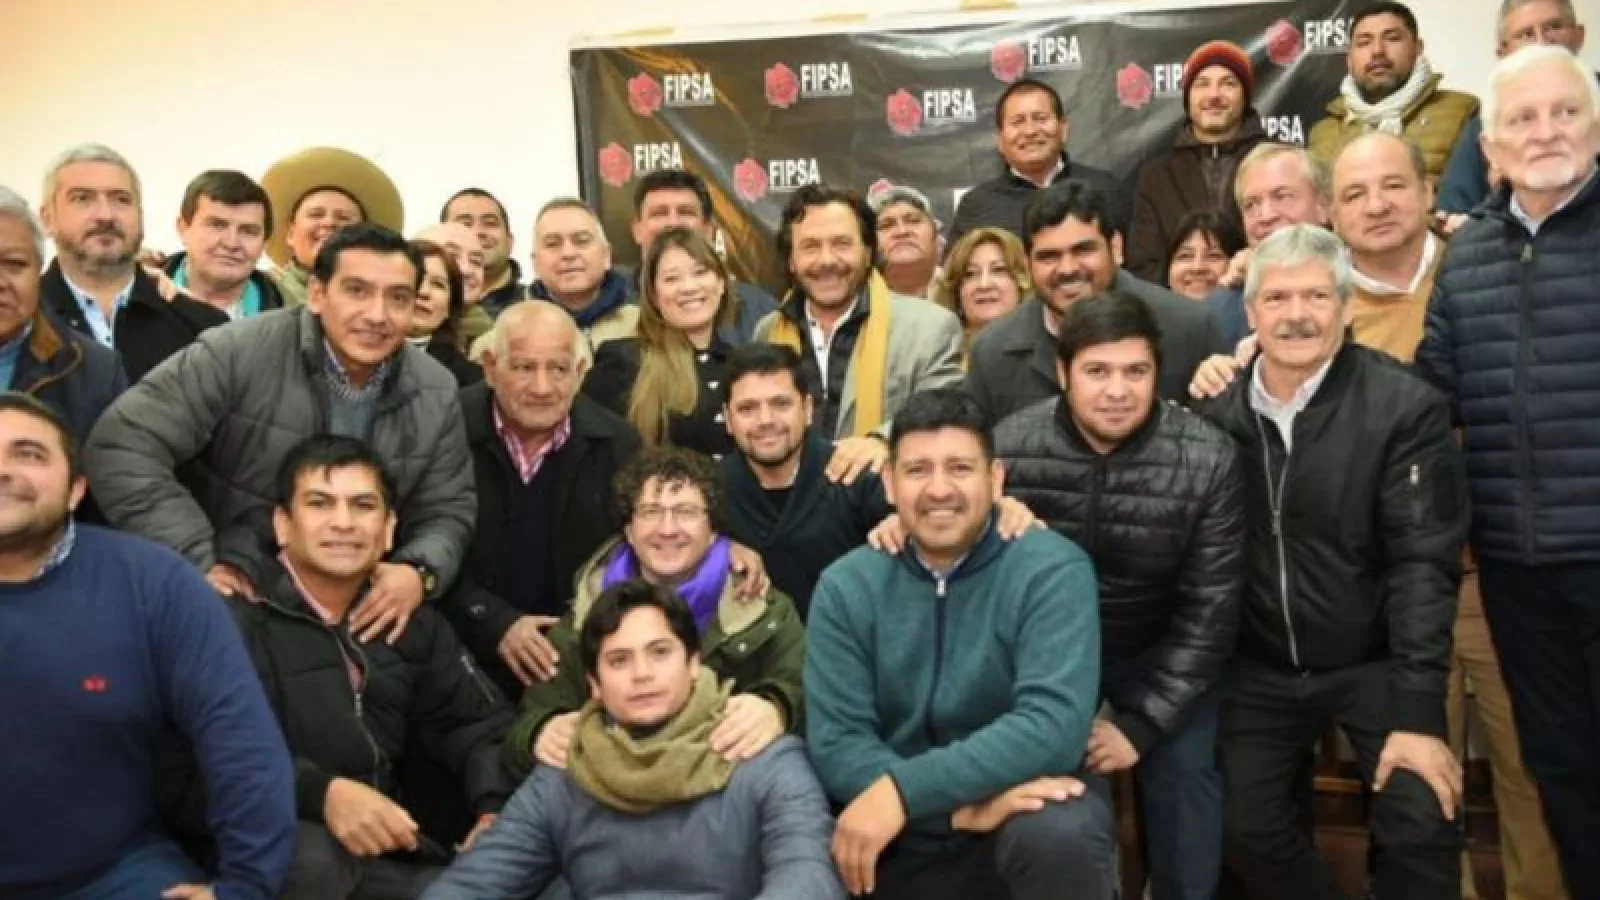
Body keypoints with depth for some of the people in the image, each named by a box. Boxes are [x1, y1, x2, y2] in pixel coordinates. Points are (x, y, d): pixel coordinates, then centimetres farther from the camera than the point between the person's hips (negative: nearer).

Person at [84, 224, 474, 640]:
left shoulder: (436, 392, -2)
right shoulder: (239, 353, -15)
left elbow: (448, 509, 4)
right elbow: (122, 448, -17)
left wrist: (419, 571, -18)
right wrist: (197, 564, -22)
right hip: (228, 600, -2)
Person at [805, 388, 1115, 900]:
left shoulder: (1051, 569, -10)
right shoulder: (845, 586, -2)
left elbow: (1054, 724, -22)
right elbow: (834, 739, -10)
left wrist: (903, 791, -29)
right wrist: (959, 804, -25)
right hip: (903, 839, 4)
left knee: (1058, 836, -33)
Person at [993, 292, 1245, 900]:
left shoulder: (1208, 460, -21)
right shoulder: (1008, 448, -21)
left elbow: (1209, 609, -15)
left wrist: (1143, 722, -17)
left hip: (1162, 651, 0)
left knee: (1184, 773, -8)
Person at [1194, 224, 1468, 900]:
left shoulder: (1406, 408, -14)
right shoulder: (1217, 411, -4)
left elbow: (1422, 565, -16)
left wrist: (1418, 713, -19)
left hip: (1373, 662, -2)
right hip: (1261, 668, 3)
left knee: (1422, 825, -16)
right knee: (1246, 831, 1)